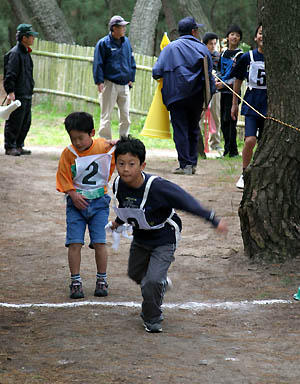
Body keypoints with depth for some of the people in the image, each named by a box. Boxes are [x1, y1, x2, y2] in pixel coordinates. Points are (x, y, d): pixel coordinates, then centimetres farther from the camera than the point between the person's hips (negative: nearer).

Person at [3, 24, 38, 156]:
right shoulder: (15, 53, -12)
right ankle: (10, 147, 0)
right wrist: (10, 92, -23)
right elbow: (10, 75, -17)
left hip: (27, 95, 9)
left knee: (26, 122, 11)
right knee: (15, 122, -6)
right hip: (18, 95, -9)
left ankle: (19, 146, 18)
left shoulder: (25, 53, 17)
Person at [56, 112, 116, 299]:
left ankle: (102, 280, 10)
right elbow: (64, 178, -4)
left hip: (99, 201, 0)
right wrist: (73, 195, -15)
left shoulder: (105, 147, -5)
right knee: (75, 242, -6)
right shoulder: (68, 153, -8)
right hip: (77, 202, 0)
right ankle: (76, 282, 2)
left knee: (99, 242, -3)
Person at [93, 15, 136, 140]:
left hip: (124, 85, 5)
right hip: (109, 84, -5)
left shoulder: (126, 42, 12)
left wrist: (131, 78, 13)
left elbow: (131, 61, 20)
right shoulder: (103, 43, -4)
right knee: (106, 116, -2)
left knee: (125, 115, 4)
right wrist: (99, 81, -11)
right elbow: (98, 64, -5)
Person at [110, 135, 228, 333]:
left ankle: (153, 319, 8)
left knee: (152, 281, -18)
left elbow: (186, 202, -28)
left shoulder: (157, 187, -34)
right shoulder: (118, 185, -17)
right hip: (140, 237, 6)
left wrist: (214, 220, -27)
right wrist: (118, 222, 27)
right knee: (135, 274, 25)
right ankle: (162, 283, 58)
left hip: (164, 239, -6)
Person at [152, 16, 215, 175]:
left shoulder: (170, 48, -1)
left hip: (176, 95, -2)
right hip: (196, 96, 2)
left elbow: (156, 72, -5)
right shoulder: (202, 49, 1)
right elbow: (209, 75, 2)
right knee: (193, 129, 14)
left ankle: (185, 165, -8)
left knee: (180, 130, -1)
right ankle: (192, 163, 14)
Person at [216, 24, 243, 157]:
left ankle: (232, 150, -7)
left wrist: (225, 84, -15)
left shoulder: (240, 55, -4)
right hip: (223, 91, 6)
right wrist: (217, 81, 4)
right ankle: (227, 149, 14)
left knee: (230, 121, -10)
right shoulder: (223, 53, 15)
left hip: (233, 90, -6)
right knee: (223, 121, 7)